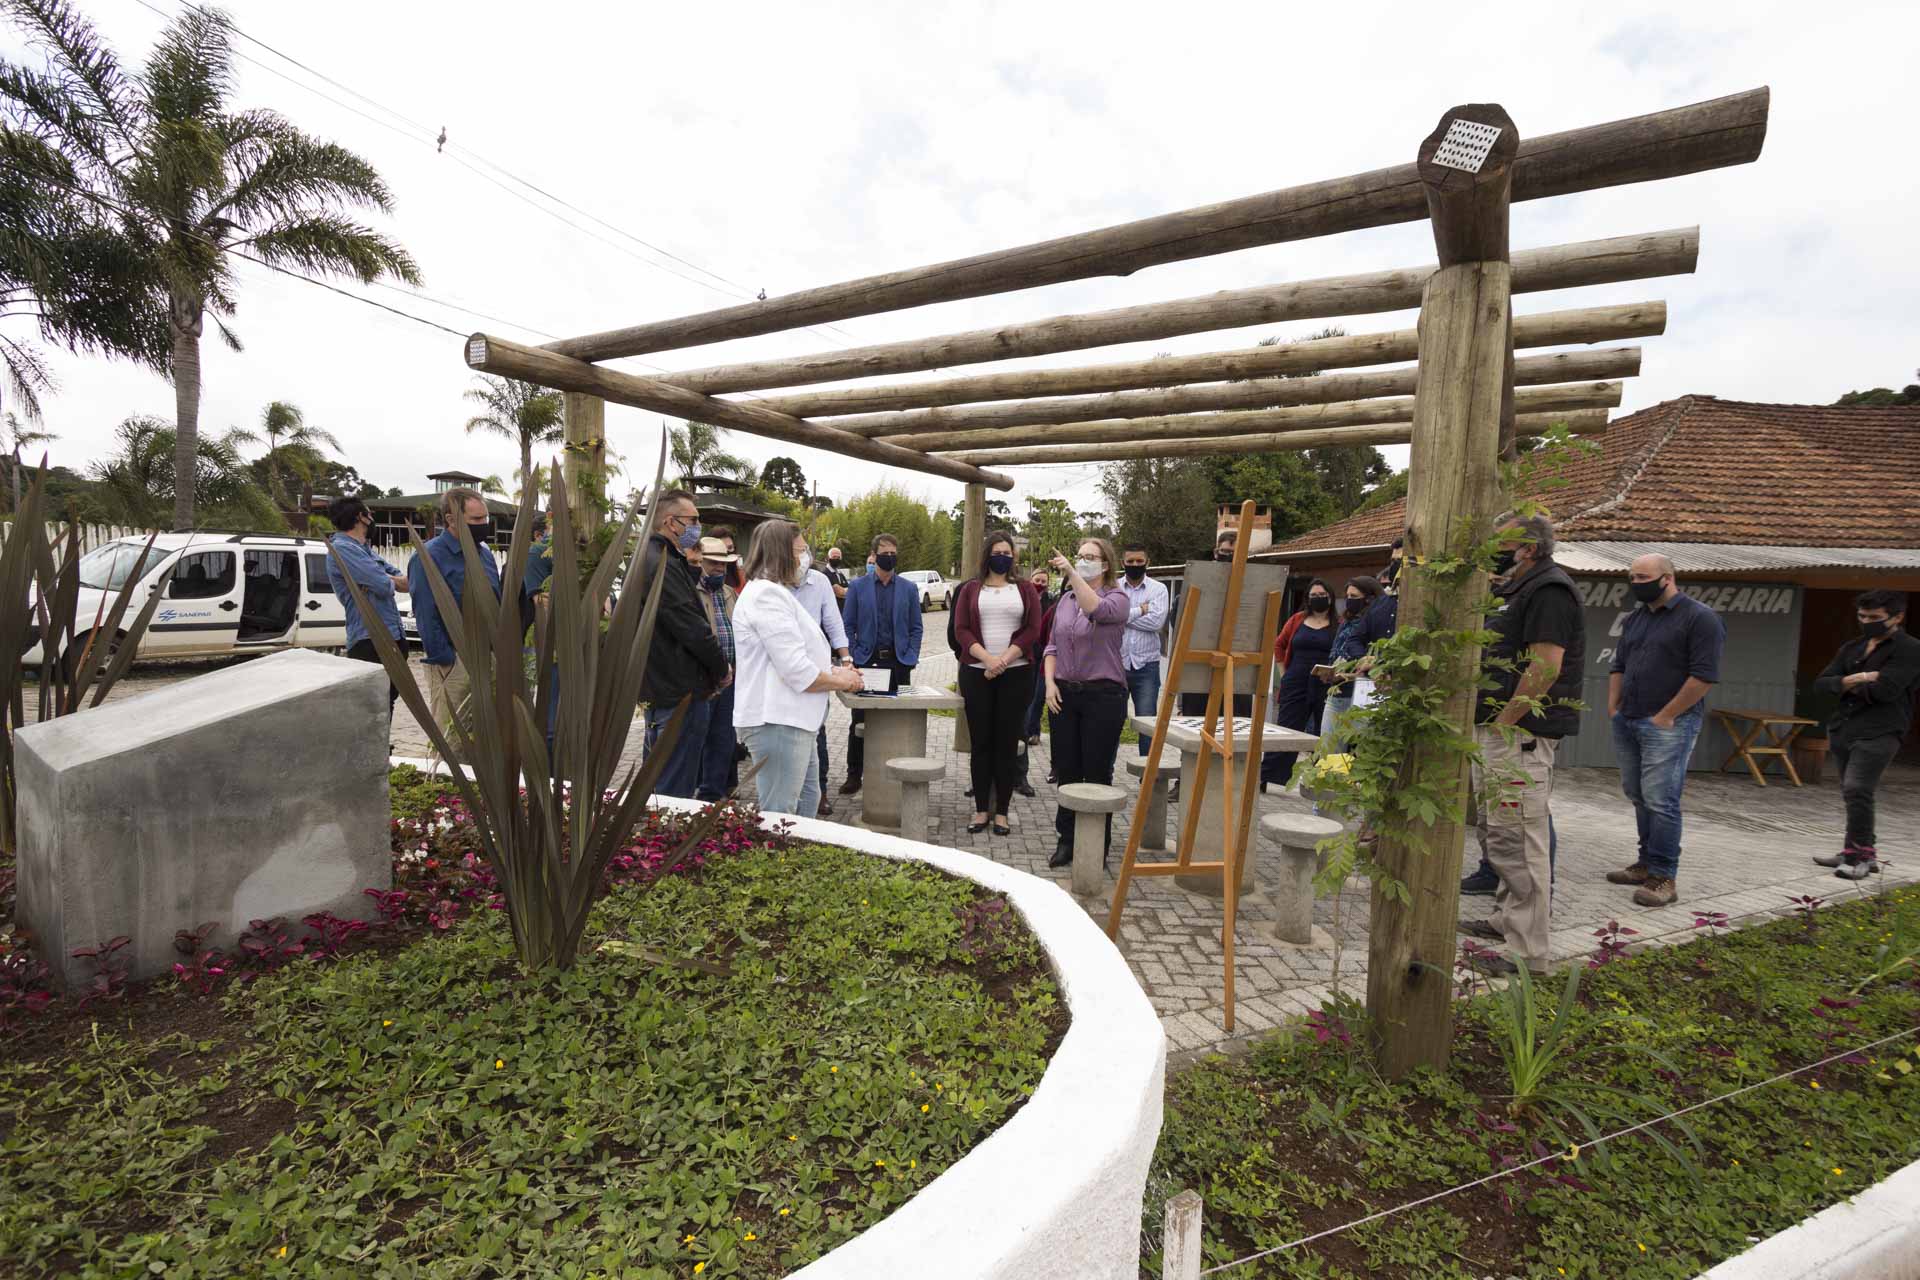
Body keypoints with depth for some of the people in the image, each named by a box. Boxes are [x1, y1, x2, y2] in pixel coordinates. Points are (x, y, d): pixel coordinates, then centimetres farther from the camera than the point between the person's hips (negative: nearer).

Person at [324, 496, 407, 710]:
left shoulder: (364, 549, 19)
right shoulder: (342, 548, -12)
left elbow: (405, 581, 13)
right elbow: (385, 585, -20)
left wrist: (389, 581, -11)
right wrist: (392, 581, 5)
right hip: (370, 642, -10)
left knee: (389, 698, 20)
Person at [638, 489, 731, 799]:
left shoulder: (651, 559, 15)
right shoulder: (663, 566, -19)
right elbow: (693, 628, -22)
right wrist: (723, 669, -9)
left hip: (660, 688, 11)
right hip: (681, 692, -11)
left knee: (658, 788, 22)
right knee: (676, 794, -2)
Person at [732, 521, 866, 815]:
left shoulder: (775, 592, 19)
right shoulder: (766, 594, -16)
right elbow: (796, 670, -22)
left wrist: (834, 671, 9)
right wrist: (842, 681, -6)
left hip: (791, 718, 11)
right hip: (776, 722, -11)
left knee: (808, 799, 20)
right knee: (779, 816, -2)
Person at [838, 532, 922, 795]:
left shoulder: (909, 588, 6)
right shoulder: (858, 586, 3)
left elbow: (915, 627, 7)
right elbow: (848, 626, 3)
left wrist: (910, 658, -4)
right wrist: (852, 658, -6)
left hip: (898, 663, 1)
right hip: (866, 661, -1)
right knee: (860, 721, 6)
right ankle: (854, 774, 16)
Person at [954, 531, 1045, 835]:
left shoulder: (1025, 589, 9)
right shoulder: (971, 589, 10)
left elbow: (1032, 630, 0)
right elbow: (961, 629, 0)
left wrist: (1004, 659, -12)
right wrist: (987, 658, -14)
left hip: (1016, 674, 0)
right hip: (977, 673, 0)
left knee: (1008, 743, 2)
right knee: (980, 742, 3)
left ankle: (1001, 812, 9)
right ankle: (981, 810, 11)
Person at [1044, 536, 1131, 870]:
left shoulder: (1117, 598, -4)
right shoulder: (1066, 599, 12)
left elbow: (1096, 609, -28)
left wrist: (1072, 574, -34)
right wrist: (1050, 682, 2)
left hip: (1103, 695, -5)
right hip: (1065, 693, 5)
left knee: (1097, 773, 3)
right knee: (1066, 770, 10)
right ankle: (1067, 839, 23)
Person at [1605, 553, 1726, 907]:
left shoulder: (1699, 618, -7)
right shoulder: (1634, 619, 16)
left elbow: (1704, 675, -13)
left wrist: (1665, 716, -14)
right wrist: (1613, 706, 11)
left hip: (1668, 725, -7)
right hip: (1627, 722, 7)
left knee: (1659, 801, -9)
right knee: (1638, 796, 12)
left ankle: (1664, 877, -1)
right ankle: (1647, 863, 21)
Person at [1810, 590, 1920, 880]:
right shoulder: (1851, 648, 15)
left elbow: (1884, 690, -18)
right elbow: (1821, 683, 6)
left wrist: (1848, 686, -1)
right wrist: (1856, 679, -10)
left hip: (1879, 733, -7)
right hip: (1841, 729, 7)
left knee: (1857, 791, -14)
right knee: (1851, 794, 12)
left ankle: (1859, 856, -6)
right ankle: (1863, 851, 22)